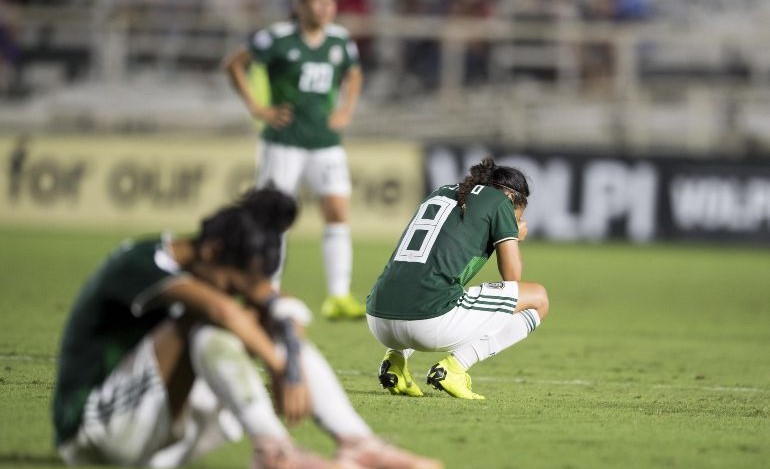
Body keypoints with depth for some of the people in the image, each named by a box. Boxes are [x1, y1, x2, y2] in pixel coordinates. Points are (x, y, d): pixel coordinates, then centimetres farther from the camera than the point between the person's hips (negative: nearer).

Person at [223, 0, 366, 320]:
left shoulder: (341, 40, 6)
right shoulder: (279, 38, -9)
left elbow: (353, 74, 26)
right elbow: (234, 64, -3)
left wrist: (346, 111, 11)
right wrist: (256, 107, -7)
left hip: (326, 143, 4)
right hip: (284, 142, -4)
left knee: (338, 213, -7)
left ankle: (338, 297, -6)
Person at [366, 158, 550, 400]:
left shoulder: (439, 193, 29)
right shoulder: (500, 200, 10)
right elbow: (512, 278, 10)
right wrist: (515, 239, 30)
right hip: (432, 324, -7)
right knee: (538, 299, 10)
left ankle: (397, 357, 13)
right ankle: (455, 365, -4)